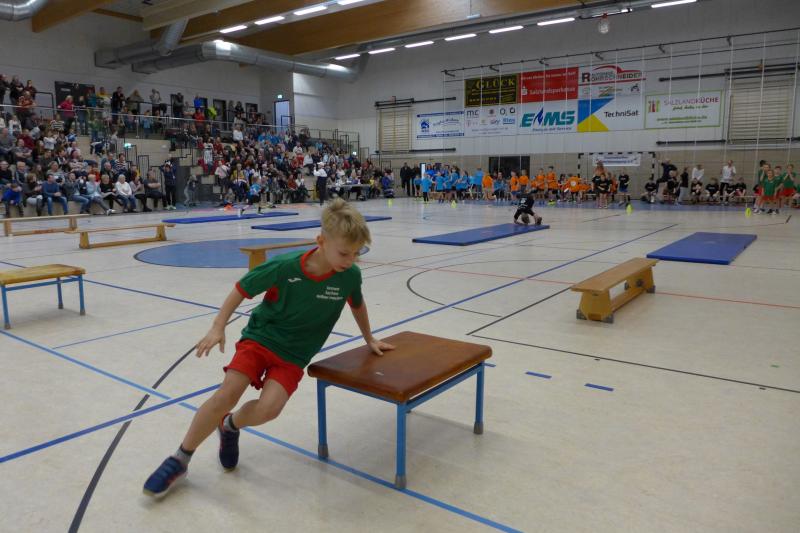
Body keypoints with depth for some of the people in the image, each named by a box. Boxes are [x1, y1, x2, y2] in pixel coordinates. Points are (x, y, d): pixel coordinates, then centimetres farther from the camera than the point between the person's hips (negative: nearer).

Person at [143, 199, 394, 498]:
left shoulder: (350, 275, -15)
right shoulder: (283, 267, -22)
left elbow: (357, 305, 9)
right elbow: (241, 289, -7)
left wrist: (369, 340, 21)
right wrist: (218, 327, -13)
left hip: (294, 355, 2)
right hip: (260, 337, -1)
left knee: (269, 408, -21)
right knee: (227, 394, -17)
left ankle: (230, 427, 15)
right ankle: (179, 460, 8)